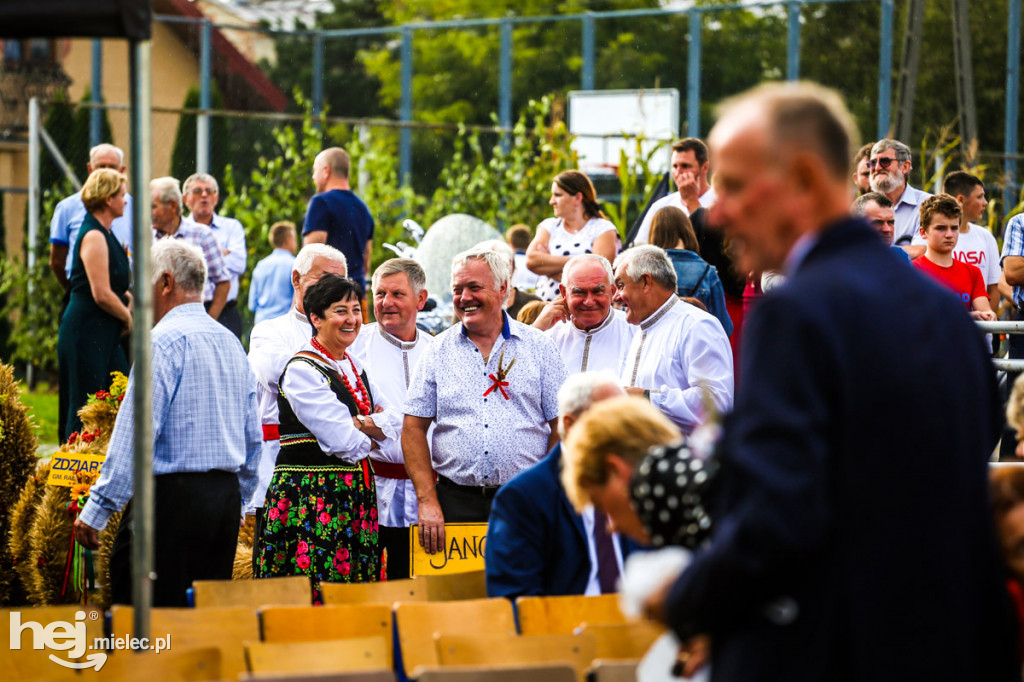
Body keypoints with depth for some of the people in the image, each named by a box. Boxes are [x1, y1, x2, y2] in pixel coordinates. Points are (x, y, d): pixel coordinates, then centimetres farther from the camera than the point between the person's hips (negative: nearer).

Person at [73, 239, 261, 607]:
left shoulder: (164, 341, -10)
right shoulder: (231, 342, 16)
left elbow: (135, 433, -16)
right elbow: (254, 438, 20)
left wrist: (96, 509, -14)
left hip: (171, 495, -8)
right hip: (227, 498, 8)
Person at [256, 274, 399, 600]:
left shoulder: (354, 368, 17)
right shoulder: (302, 370, -9)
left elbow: (392, 427, 9)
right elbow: (343, 441, -15)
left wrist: (357, 423, -9)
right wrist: (373, 430, 4)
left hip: (356, 497, 8)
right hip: (310, 496, -8)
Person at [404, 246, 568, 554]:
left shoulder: (539, 347, 6)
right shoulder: (438, 352, 8)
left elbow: (561, 427, 6)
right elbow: (414, 428, 7)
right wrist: (427, 501, -4)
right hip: (456, 502, 1)